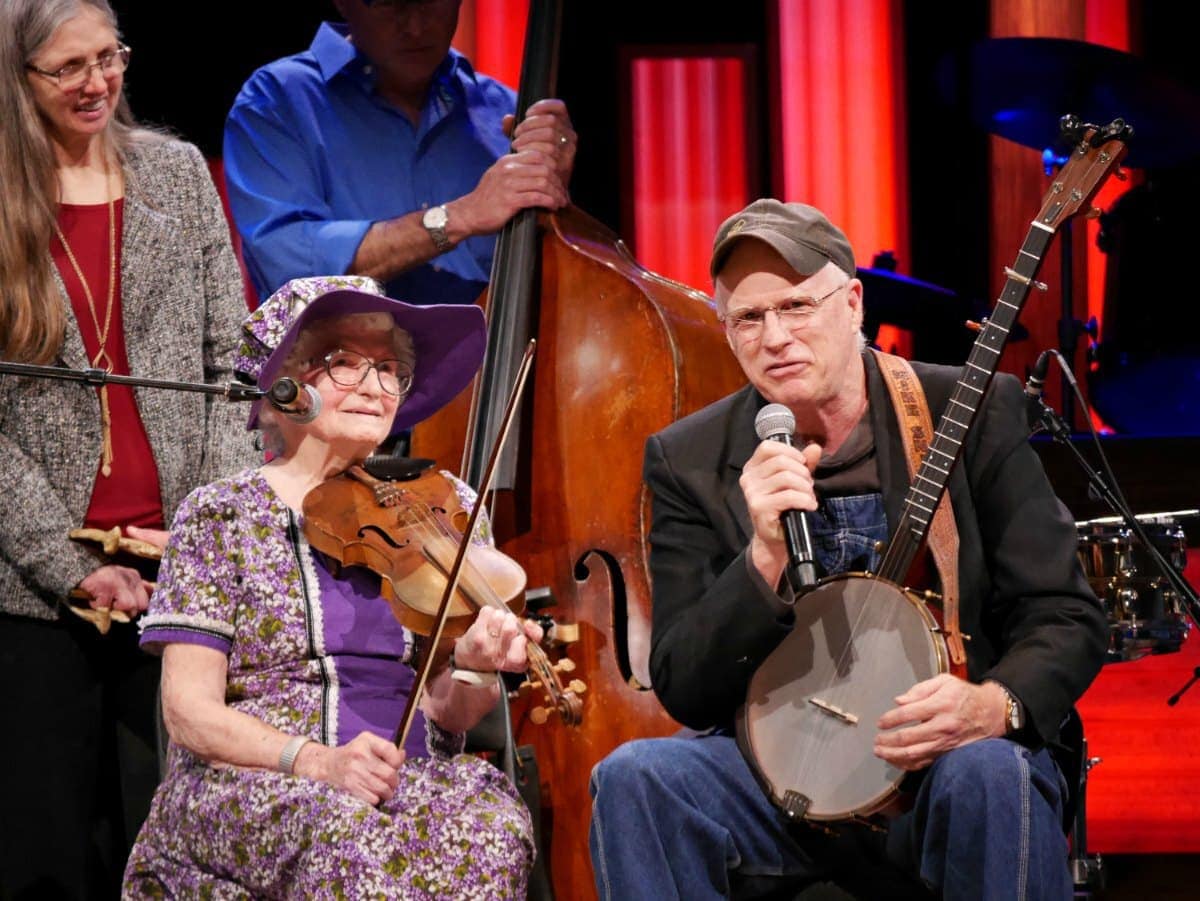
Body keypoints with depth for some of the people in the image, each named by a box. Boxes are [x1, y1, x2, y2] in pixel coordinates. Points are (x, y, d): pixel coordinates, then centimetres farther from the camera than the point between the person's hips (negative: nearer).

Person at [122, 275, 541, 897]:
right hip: (250, 787, -4)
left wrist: (475, 667, -15)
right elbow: (189, 713, -5)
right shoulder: (221, 516, 3)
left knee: (490, 825, -31)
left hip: (413, 779, 4)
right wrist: (318, 762, -21)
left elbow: (444, 716, 9)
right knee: (355, 833, -38)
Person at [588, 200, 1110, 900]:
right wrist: (766, 554, -18)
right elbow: (683, 691, -1)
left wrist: (995, 704, -23)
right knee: (634, 777, -27)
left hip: (949, 752, -2)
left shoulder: (974, 414, 0)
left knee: (991, 773, -36)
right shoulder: (689, 461, 3)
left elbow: (1067, 618, 0)